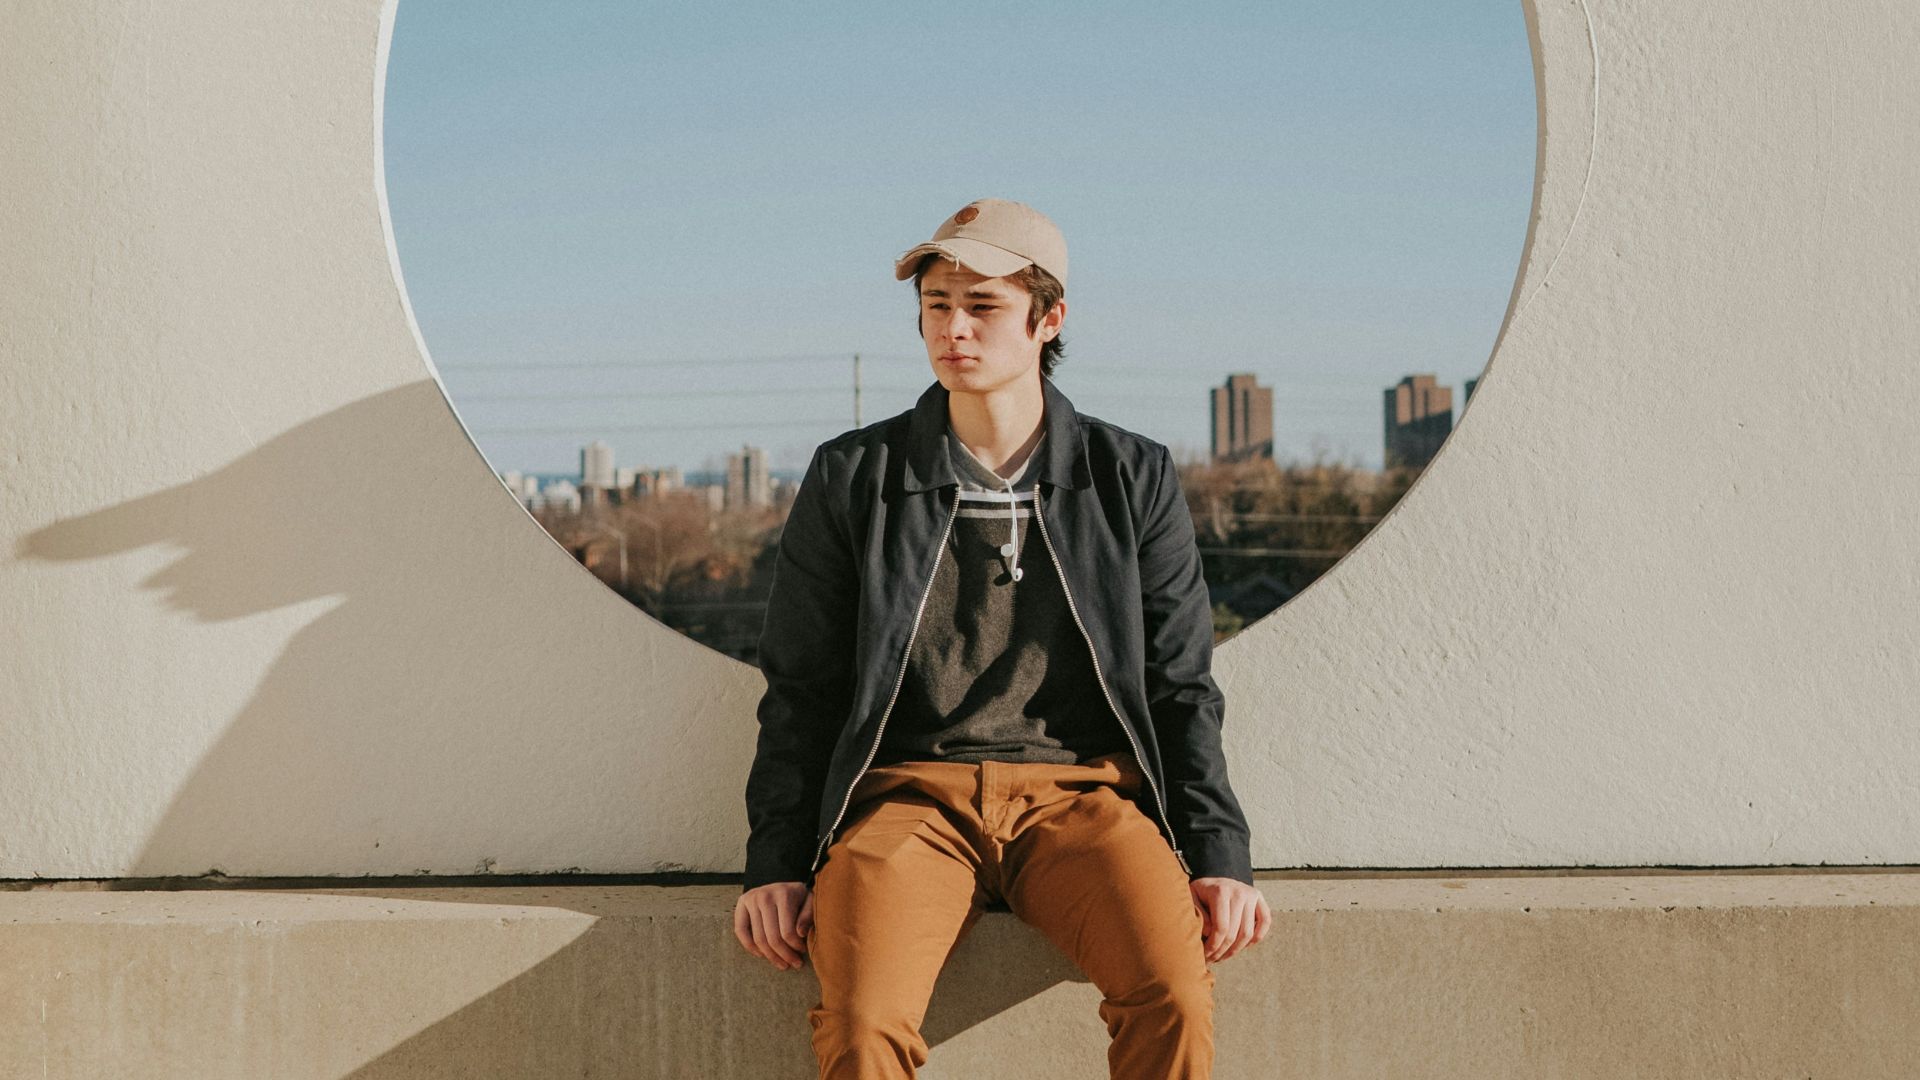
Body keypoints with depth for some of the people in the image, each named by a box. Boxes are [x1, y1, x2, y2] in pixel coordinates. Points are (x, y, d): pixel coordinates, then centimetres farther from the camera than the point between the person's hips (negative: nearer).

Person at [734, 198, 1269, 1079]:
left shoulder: (1133, 479, 11)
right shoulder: (850, 479, 10)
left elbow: (1180, 688, 12)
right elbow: (800, 691, 11)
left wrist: (1218, 856, 0)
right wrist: (776, 863, 0)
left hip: (1081, 789, 1)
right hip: (910, 790, 0)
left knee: (1174, 990, -29)